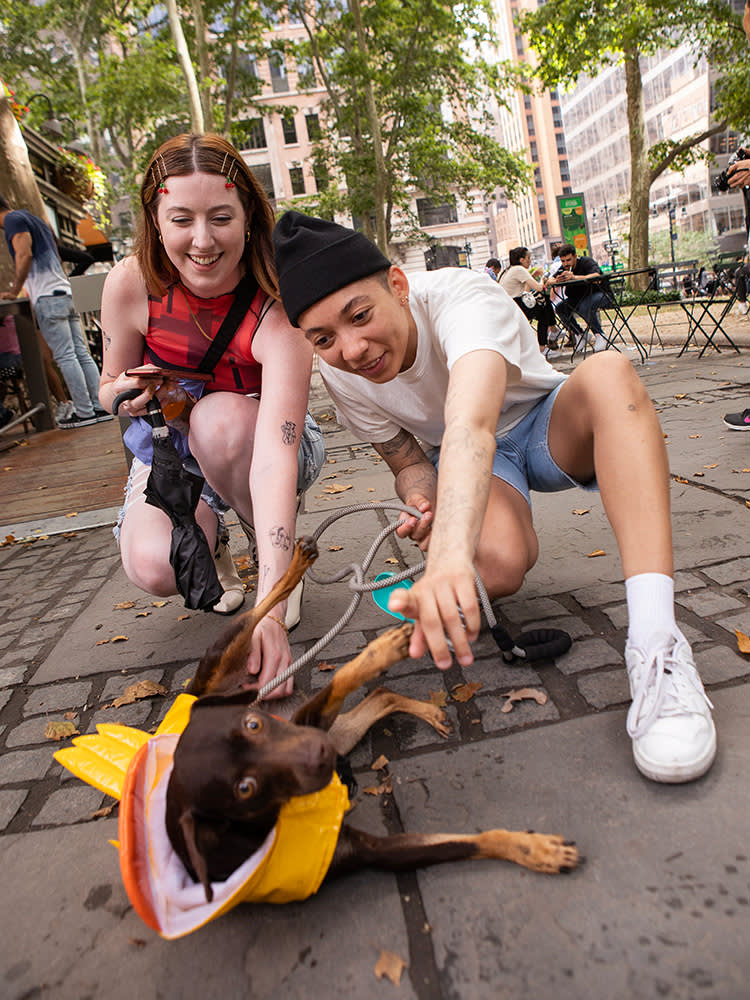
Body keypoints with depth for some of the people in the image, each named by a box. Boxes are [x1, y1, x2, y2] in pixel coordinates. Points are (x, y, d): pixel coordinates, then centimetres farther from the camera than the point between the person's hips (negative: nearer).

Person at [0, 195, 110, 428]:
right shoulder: (34, 219, 26)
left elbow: (24, 254, -15)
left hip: (48, 297, -9)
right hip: (65, 292, 9)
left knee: (65, 357, -9)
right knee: (82, 354, 5)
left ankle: (84, 412, -8)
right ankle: (100, 407, 4)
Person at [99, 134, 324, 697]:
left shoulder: (277, 311, -29)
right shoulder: (132, 284, -18)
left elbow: (275, 456, -42)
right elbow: (110, 386, 1)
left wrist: (270, 607, -51)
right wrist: (127, 395, -27)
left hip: (252, 446, -1)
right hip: (171, 449, 2)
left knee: (224, 417, -38)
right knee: (155, 566, -28)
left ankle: (279, 556, -8)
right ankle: (213, 542, 12)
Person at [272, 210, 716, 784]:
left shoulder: (462, 299, -33)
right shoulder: (340, 374, -16)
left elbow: (470, 426, -52)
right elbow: (409, 462, -4)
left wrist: (449, 558, -69)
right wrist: (425, 503, -29)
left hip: (549, 428, -1)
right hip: (456, 457, 2)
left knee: (608, 373, -38)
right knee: (496, 565, -33)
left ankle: (656, 644, -44)